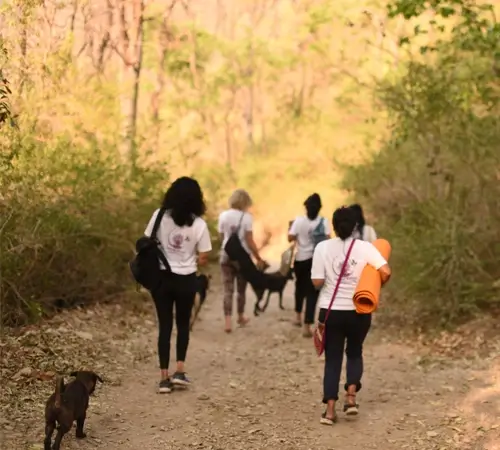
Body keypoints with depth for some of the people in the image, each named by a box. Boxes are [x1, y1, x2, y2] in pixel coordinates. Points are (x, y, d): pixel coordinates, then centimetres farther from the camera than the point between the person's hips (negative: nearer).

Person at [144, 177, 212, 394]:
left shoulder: (160, 216, -7)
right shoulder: (199, 224, -9)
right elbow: (203, 259, -5)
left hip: (161, 277, 1)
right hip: (186, 280, -1)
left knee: (165, 326, 9)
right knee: (183, 324, 19)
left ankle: (164, 377, 7)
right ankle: (179, 371, 12)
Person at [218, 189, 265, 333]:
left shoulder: (223, 215, -2)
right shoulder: (246, 217, -12)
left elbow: (221, 237, 3)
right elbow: (250, 241, -13)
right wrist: (259, 258, -4)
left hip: (226, 255, 2)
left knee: (228, 290, 3)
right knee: (241, 289, 15)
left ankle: (228, 322, -6)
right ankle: (241, 317, 32)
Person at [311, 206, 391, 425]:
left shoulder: (323, 247, -7)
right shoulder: (364, 247, -7)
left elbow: (317, 282, -10)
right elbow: (386, 272, -16)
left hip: (331, 311, 0)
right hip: (359, 312, 0)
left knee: (333, 359, 8)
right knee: (355, 353, 22)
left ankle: (330, 410, 1)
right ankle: (351, 397, 6)